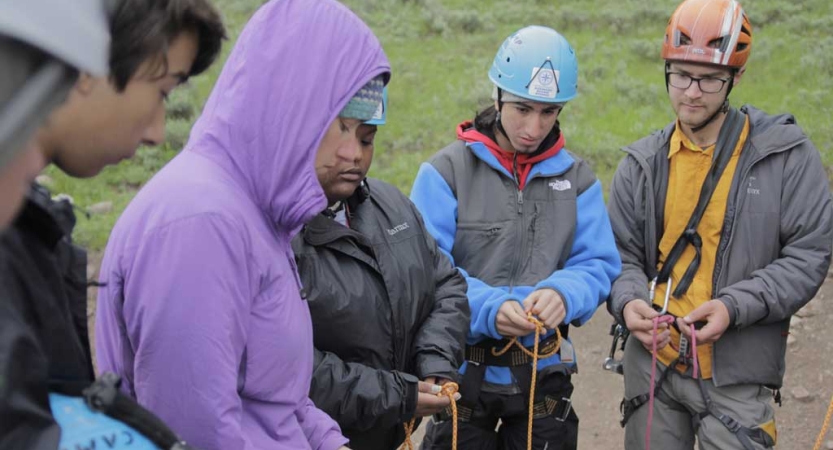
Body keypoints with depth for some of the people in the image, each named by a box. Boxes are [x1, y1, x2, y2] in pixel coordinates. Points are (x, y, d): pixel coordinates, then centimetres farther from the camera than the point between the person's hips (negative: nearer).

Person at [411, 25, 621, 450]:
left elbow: (598, 265, -4)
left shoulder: (577, 177, 3)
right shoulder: (446, 171, -9)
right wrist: (487, 308, -32)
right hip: (462, 371, -2)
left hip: (544, 372, 3)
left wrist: (563, 294, -25)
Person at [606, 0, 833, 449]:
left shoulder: (785, 154, -5)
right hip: (650, 365, 3)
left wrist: (734, 306, -20)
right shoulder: (642, 162, 5)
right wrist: (628, 301, -15)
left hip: (735, 376, -3)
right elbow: (622, 254, 7)